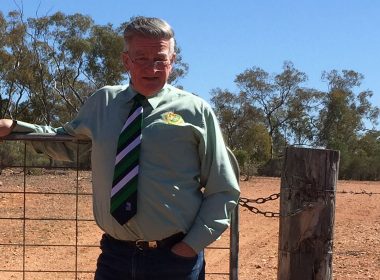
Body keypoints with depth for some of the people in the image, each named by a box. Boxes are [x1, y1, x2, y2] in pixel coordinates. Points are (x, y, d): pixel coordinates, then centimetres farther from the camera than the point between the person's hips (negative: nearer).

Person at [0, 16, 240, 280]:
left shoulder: (196, 110, -3)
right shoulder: (101, 103, 6)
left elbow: (224, 191, 1)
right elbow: (67, 141, 25)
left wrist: (193, 245, -7)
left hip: (177, 257, -2)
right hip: (114, 256, 3)